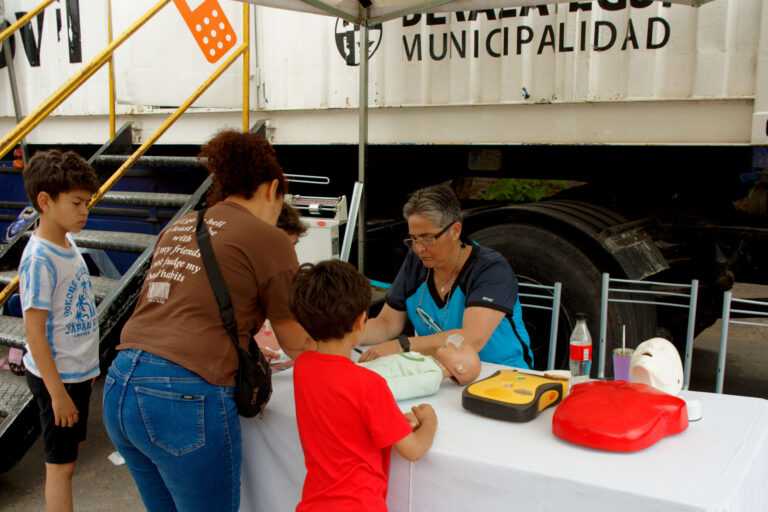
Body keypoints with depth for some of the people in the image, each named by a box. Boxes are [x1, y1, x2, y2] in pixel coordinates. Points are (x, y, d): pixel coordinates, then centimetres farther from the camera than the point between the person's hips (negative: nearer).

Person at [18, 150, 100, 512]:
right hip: (57, 377, -8)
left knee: (69, 452, 20)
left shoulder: (67, 242, 2)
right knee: (61, 463, 6)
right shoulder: (39, 260, -23)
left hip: (77, 371, 8)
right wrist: (57, 392, -19)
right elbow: (34, 334, -21)